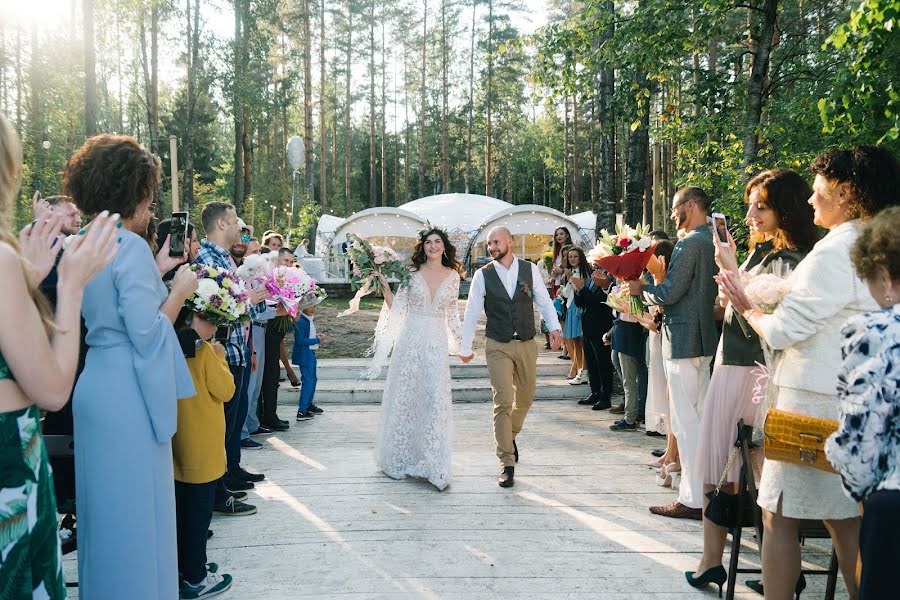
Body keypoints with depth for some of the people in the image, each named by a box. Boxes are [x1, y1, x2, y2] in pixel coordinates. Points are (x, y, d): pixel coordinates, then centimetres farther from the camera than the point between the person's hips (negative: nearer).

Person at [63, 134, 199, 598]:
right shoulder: (130, 246, -16)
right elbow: (147, 332, -20)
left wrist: (157, 272, 17)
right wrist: (180, 289, -8)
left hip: (95, 386, 9)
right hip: (127, 393, -9)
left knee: (104, 505, 20)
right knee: (136, 511, 2)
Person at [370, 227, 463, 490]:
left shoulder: (453, 276, 6)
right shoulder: (411, 273, 2)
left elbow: (452, 313, 14)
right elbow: (396, 308, 1)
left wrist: (461, 342, 12)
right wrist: (385, 285, -9)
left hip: (437, 343, 1)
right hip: (410, 340, -1)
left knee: (435, 399, -5)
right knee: (404, 397, 6)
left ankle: (433, 464, 2)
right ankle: (399, 458, 20)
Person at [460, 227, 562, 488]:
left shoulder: (530, 270, 0)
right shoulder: (482, 275, -4)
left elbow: (544, 301, 3)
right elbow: (472, 313, 0)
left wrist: (554, 327, -13)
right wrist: (465, 347, 1)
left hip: (527, 345, 3)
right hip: (498, 347, -3)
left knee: (525, 397, 16)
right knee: (503, 403, -7)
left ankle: (509, 435, 46)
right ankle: (507, 464, 2)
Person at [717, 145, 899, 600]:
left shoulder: (835, 250, -16)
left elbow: (783, 330, -16)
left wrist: (746, 308, 3)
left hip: (815, 400, -9)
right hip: (859, 399, 9)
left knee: (779, 516, 2)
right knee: (845, 520, 16)